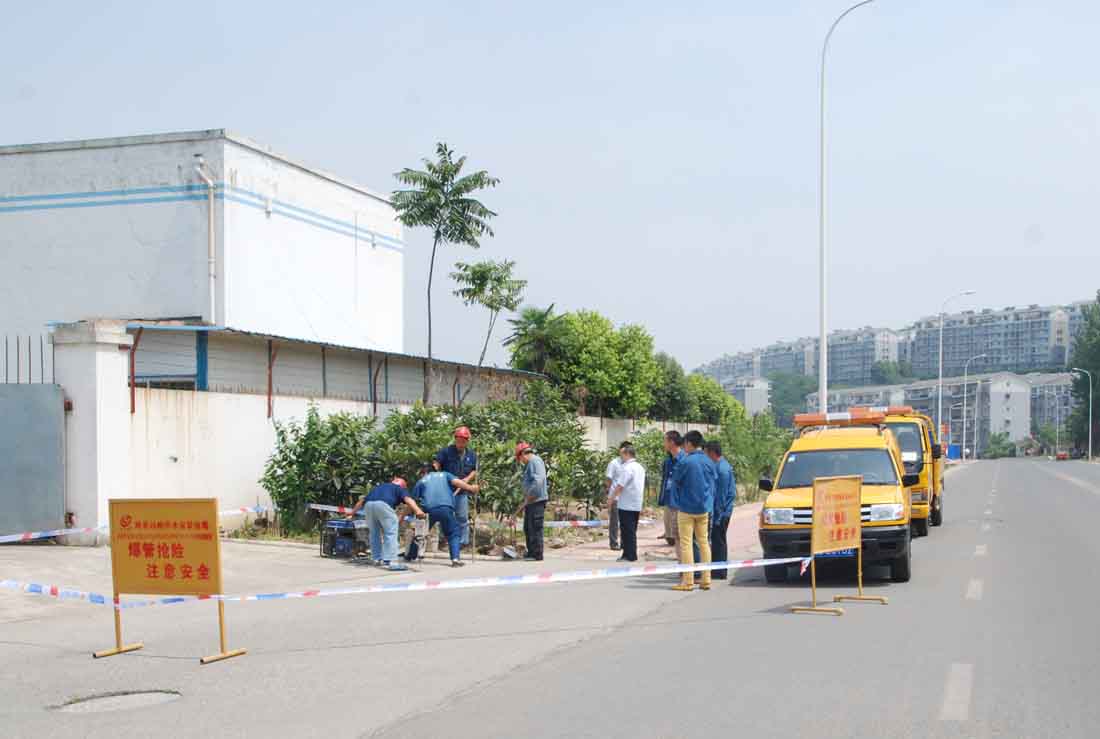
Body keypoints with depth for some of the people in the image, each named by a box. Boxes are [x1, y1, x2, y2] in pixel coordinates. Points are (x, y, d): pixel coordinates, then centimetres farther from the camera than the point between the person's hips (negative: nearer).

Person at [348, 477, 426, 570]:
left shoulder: (378, 487, 41)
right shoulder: (400, 488, 25)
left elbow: (361, 501, 46)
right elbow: (408, 499, 4)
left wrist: (352, 514, 57)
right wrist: (418, 511, -12)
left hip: (368, 505, 5)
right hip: (383, 505, -5)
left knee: (374, 533, 19)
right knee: (390, 533, -3)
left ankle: (378, 558, 24)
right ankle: (391, 561, -11)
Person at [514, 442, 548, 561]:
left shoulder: (535, 461, -12)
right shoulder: (529, 464, 20)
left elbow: (538, 482, -22)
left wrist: (526, 500, -16)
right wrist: (523, 504, 23)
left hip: (537, 501, -10)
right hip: (531, 502, 10)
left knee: (535, 528, -5)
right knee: (527, 528, 15)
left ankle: (537, 555, 0)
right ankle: (531, 553, 23)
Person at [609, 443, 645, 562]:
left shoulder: (627, 468, -16)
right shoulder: (640, 467, 13)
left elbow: (620, 486, -18)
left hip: (626, 505, -9)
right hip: (637, 505, 9)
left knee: (627, 531, -4)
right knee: (632, 531, 14)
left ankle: (629, 555, -2)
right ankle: (631, 555, 17)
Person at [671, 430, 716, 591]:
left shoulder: (685, 462, -14)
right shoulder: (709, 463, 3)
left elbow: (675, 481, -4)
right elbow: (713, 484, 13)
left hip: (686, 508, -6)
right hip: (704, 508, 6)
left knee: (686, 543, -1)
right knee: (704, 542, 12)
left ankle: (688, 581, -3)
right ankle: (706, 580, 13)